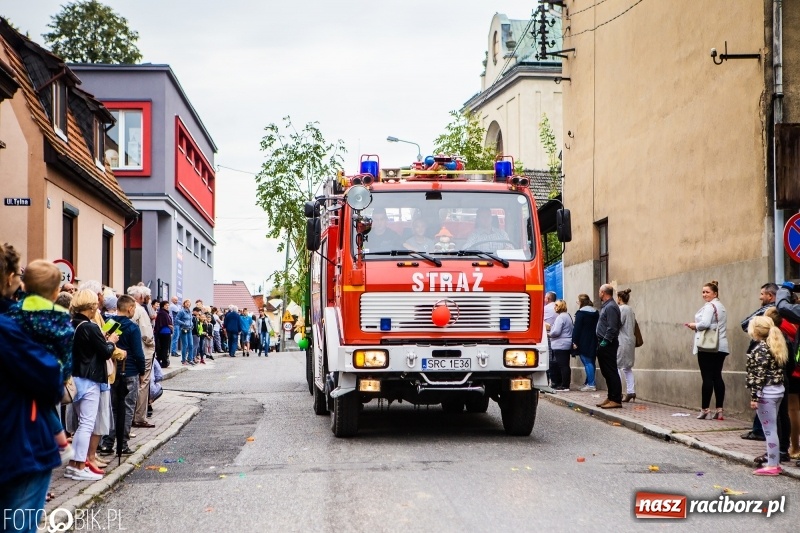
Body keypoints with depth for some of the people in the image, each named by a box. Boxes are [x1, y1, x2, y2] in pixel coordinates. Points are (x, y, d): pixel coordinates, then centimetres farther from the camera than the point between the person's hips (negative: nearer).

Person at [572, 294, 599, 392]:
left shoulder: (581, 313, -11)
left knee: (587, 363, -7)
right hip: (593, 342, 8)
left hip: (584, 343, -8)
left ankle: (591, 384, -10)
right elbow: (597, 327, 17)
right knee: (591, 362, 12)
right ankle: (589, 382, 17)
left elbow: (577, 328, -14)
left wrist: (574, 342, -12)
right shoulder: (596, 313, 13)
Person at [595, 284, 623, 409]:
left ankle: (616, 400, -8)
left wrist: (605, 341, -22)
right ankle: (611, 397, 19)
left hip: (608, 345, -11)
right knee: (606, 372, 14)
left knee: (611, 372, -9)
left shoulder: (611, 307, -14)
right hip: (604, 344, 11)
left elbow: (612, 328, -22)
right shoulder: (606, 306, 18)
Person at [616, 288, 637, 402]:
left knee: (616, 367, -4)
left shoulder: (621, 309, -12)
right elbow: (634, 326, 16)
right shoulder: (630, 310, 14)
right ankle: (631, 391, 8)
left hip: (622, 342, -9)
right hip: (630, 341, 9)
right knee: (627, 367, 12)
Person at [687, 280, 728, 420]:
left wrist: (694, 325, -2)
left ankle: (705, 410, -5)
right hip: (721, 347, 9)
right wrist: (698, 326, 16)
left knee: (707, 377, -7)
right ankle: (719, 411, 3)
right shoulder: (721, 307, 22)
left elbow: (705, 323, -21)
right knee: (717, 377, 6)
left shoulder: (709, 306, -8)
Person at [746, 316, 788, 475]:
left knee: (769, 430, -4)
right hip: (778, 390, 9)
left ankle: (772, 465, -1)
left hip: (766, 392, -9)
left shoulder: (760, 349, -16)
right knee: (772, 429, 16)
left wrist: (754, 397, -18)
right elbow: (778, 371, 13)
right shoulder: (774, 347, 11)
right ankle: (774, 461, 22)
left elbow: (760, 375, -20)